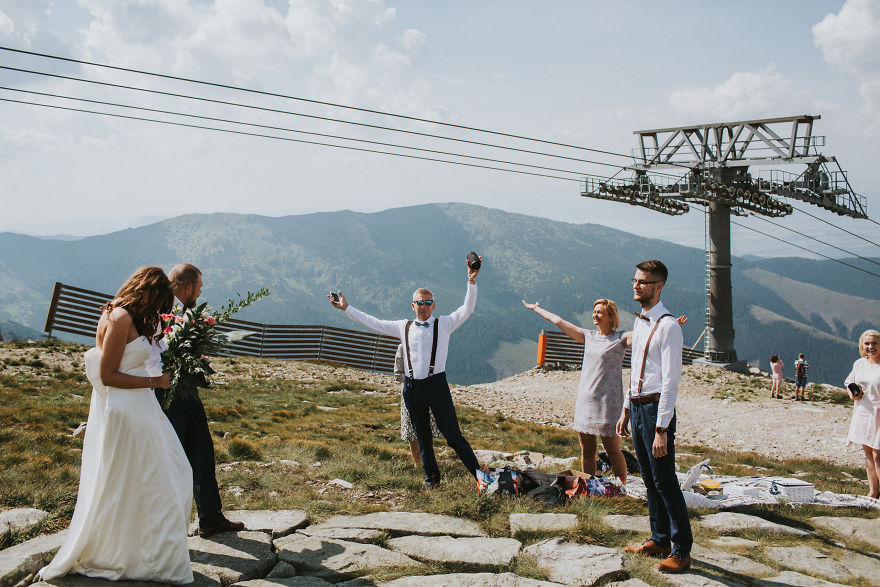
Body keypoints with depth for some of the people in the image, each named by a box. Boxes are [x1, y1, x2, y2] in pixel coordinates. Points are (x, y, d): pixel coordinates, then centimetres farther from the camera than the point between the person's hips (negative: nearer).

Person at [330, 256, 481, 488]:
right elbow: (372, 323, 16)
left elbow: (467, 310, -9)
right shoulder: (403, 327, 10)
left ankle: (479, 475, 6)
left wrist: (471, 282, -21)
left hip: (437, 384, -3)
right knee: (422, 437, 14)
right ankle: (431, 477, 29)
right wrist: (346, 308, 16)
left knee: (452, 434, -4)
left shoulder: (444, 324, 2)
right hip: (412, 388, 4)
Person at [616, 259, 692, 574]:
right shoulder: (639, 322, 12)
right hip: (637, 406, 9)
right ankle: (659, 539, 30)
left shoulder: (668, 326, -16)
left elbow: (671, 382, -19)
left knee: (665, 482, -1)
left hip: (656, 408, -9)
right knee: (649, 480, 17)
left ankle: (681, 551, 11)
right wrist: (626, 409, 18)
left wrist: (661, 429, -21)